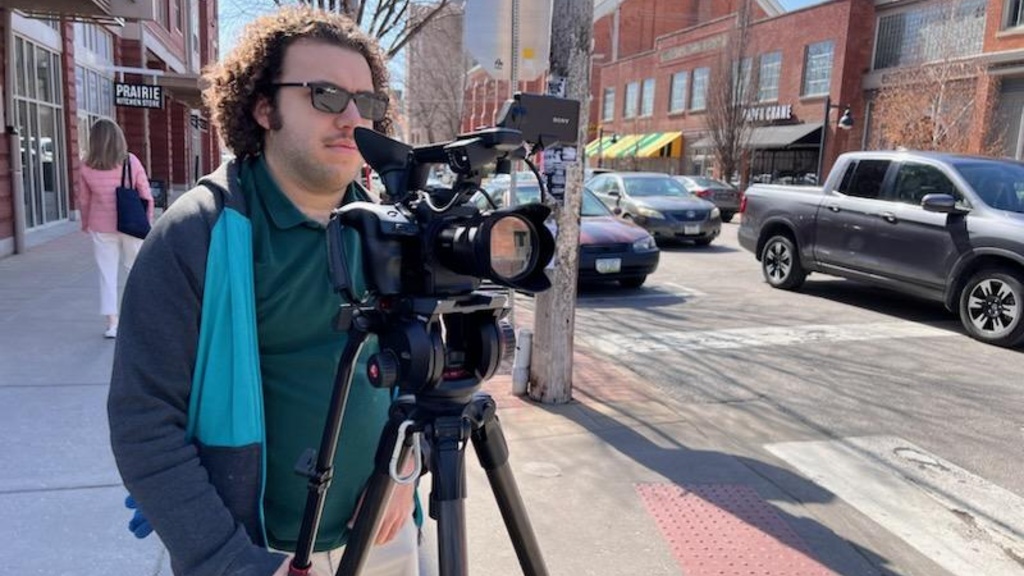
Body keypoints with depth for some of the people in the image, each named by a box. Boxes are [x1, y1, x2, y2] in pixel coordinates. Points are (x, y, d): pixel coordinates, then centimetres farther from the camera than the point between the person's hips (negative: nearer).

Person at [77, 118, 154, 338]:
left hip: (101, 228, 1)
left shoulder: (88, 168, -5)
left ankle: (112, 323, 9)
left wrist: (85, 224, 21)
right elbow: (146, 196, -5)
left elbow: (83, 200, 5)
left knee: (107, 274, 8)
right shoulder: (131, 162, -8)